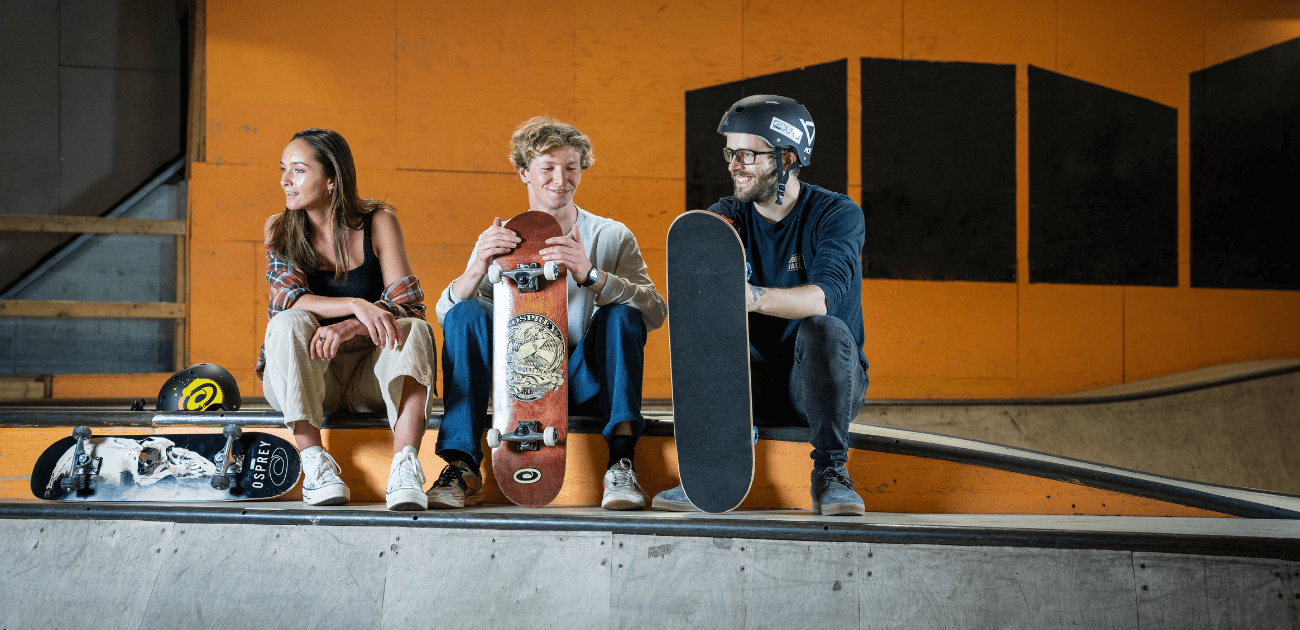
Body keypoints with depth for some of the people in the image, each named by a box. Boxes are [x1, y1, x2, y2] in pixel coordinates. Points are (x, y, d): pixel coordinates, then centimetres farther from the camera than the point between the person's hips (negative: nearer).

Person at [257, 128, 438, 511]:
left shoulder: (378, 222, -3)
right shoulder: (280, 231, 1)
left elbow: (407, 303, -12)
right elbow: (287, 300, -16)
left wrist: (348, 329, -32)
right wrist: (358, 305, -33)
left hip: (369, 379, 0)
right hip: (301, 378, 0)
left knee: (414, 331, -28)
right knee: (289, 323, -30)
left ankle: (404, 467, -45)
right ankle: (314, 461, -33)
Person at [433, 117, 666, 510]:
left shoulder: (612, 237, -1)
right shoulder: (499, 240, 6)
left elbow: (656, 313, -17)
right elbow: (446, 314, -6)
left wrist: (590, 275, -35)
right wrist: (478, 268, -28)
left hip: (585, 384, -1)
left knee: (621, 314, -25)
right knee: (465, 313, -20)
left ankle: (621, 465, -32)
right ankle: (462, 469, -25)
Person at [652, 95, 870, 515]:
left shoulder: (837, 214, -11)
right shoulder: (728, 216, 2)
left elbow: (823, 297, -30)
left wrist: (755, 298, -49)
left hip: (821, 383, -3)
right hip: (752, 383, 3)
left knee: (825, 329, -34)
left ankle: (830, 475, -25)